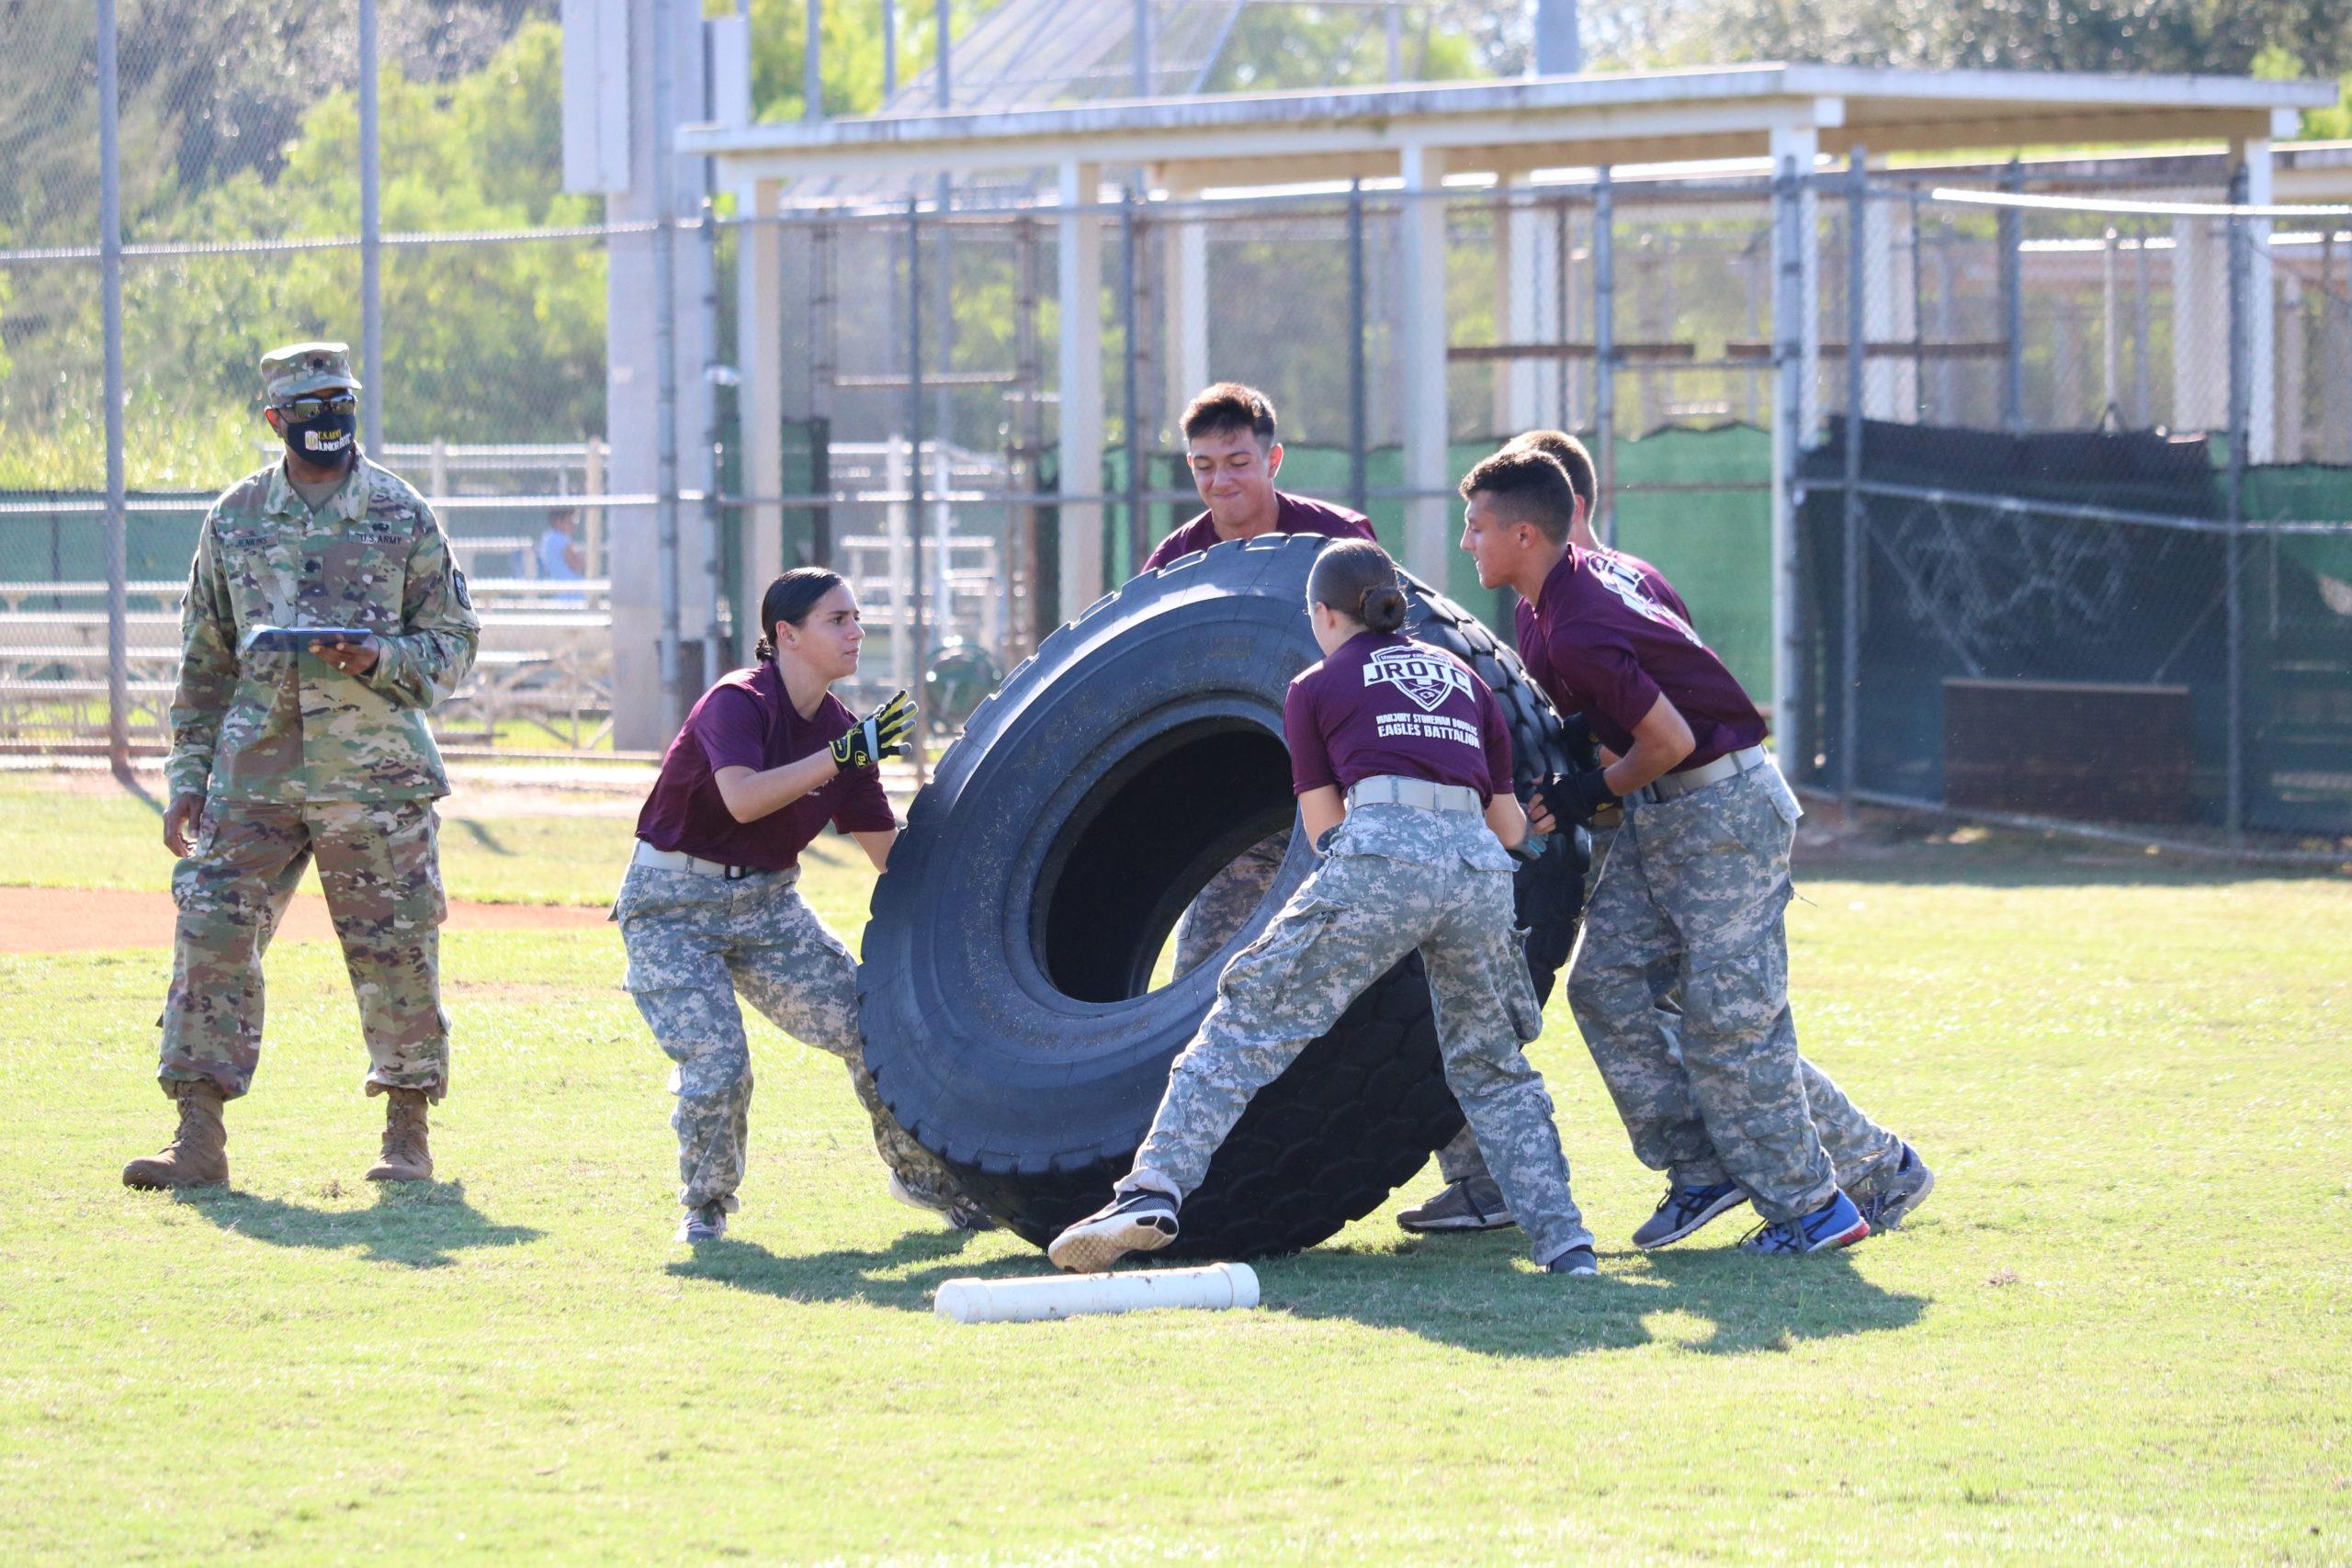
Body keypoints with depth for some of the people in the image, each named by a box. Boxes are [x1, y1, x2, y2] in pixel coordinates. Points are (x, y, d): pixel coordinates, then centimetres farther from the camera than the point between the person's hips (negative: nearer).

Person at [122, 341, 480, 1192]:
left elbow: (455, 641, 5)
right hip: (255, 770, 2)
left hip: (374, 772, -2)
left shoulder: (401, 515, 3)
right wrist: (187, 776, 9)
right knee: (212, 934, -8)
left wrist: (379, 658, -15)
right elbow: (204, 660, 14)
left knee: (397, 955, 1)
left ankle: (408, 1134, 15)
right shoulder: (235, 518, 9)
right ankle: (199, 1138, -6)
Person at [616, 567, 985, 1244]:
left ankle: (922, 1171, 17)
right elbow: (744, 799, -37)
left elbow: (887, 847, 9)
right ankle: (705, 1204, 9)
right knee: (716, 1066, -19)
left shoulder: (841, 731, 2)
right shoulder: (736, 703, -19)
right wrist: (845, 755, -38)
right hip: (675, 904, -6)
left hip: (768, 901, 6)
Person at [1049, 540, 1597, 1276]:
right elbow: (1511, 827, 27)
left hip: (1380, 855, -4)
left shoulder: (1317, 687, 17)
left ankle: (1155, 1190, -15)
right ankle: (1563, 1241, 9)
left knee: (1250, 1018, -1)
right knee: (1492, 1068, 19)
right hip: (1480, 863, 4)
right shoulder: (1463, 677, 28)